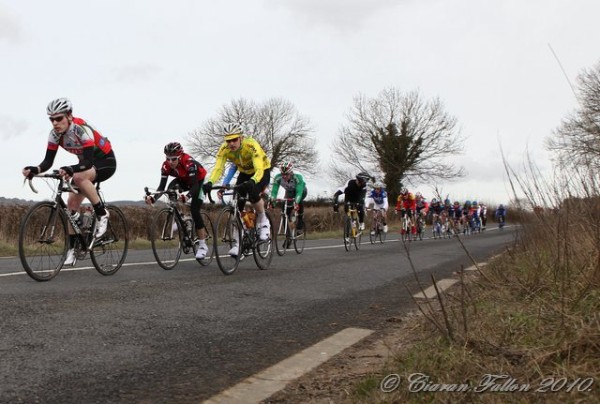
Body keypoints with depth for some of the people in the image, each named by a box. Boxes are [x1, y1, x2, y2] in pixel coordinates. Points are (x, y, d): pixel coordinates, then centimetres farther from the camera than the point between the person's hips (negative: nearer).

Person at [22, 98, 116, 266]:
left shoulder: (82, 130, -31)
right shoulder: (55, 134, -12)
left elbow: (88, 162, -39)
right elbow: (48, 161, -13)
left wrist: (70, 170, -57)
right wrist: (35, 169, -34)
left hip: (106, 161, -7)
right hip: (87, 164, 7)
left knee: (79, 177, -37)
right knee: (71, 205, -2)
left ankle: (102, 214, -18)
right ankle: (72, 249, 6)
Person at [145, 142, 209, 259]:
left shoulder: (188, 161, -37)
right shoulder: (166, 165, -24)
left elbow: (194, 185, -41)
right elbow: (162, 185, -25)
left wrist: (187, 196, -60)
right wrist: (153, 198, -44)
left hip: (199, 180, -5)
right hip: (183, 180, 5)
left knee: (194, 210, -17)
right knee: (170, 189, -29)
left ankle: (202, 245, -9)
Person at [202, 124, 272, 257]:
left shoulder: (251, 145, -36)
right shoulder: (224, 149, -23)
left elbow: (259, 169, -45)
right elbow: (218, 168, -32)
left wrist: (252, 182, -65)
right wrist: (209, 183, -51)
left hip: (262, 171, -5)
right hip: (244, 173, 5)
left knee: (253, 194, -33)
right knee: (237, 205, -9)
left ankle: (263, 222, -6)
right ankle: (238, 242, 0)